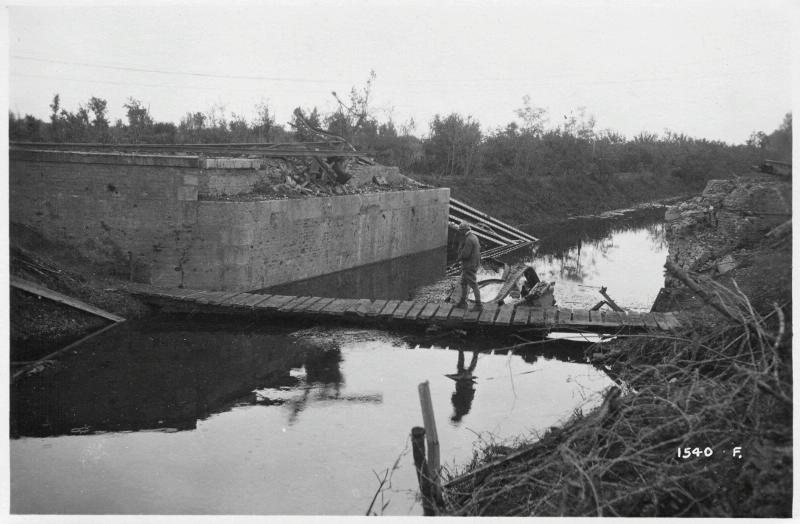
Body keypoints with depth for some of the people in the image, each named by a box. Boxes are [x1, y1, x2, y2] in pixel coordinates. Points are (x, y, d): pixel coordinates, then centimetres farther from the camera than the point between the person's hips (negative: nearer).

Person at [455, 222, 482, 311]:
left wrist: (459, 258, -4)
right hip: (473, 263, 11)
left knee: (473, 285, -5)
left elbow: (465, 254, -26)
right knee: (464, 283, 18)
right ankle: (463, 303, 26)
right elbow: (478, 248, 23)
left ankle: (478, 305, 0)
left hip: (469, 266, -11)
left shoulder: (469, 239, -22)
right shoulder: (474, 237, 11)